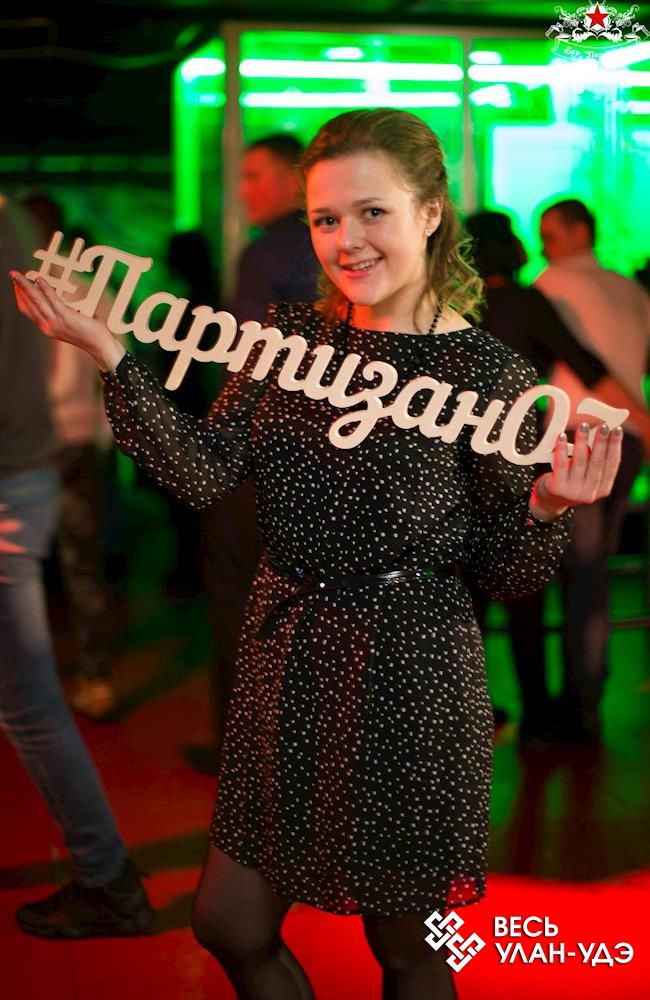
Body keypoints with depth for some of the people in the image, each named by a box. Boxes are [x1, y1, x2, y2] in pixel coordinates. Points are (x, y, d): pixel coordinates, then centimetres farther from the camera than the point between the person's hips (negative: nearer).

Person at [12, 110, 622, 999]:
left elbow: (504, 574, -5)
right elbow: (204, 473, -6)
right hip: (287, 658, 5)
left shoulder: (485, 372, -9)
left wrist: (547, 509, -25)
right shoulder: (290, 336, 5)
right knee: (228, 926, 15)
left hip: (410, 670, -5)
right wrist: (107, 353, -11)